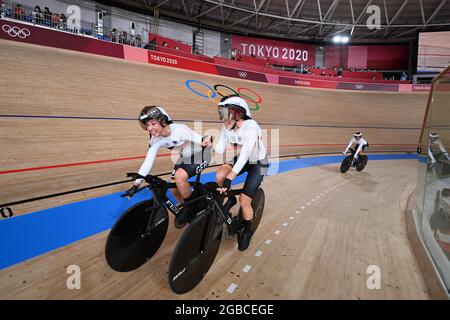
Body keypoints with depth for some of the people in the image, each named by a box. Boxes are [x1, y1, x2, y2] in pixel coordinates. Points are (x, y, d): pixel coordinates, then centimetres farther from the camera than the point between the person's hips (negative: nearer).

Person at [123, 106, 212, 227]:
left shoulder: (180, 130, -31)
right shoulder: (156, 140, -13)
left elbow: (202, 140, -34)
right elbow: (148, 161, -12)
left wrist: (206, 141, -59)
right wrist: (136, 184, -16)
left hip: (200, 155, -7)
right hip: (185, 158, 7)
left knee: (179, 176, -28)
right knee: (174, 188, 0)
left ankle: (192, 206, -4)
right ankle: (194, 208, 27)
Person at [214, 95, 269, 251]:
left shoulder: (251, 126, -32)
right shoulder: (227, 126, -12)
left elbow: (245, 155, -41)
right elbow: (220, 149, -14)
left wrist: (229, 179, -47)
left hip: (258, 163, -5)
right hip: (241, 159, 5)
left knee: (244, 201, -9)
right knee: (219, 176, -22)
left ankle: (247, 230, 20)